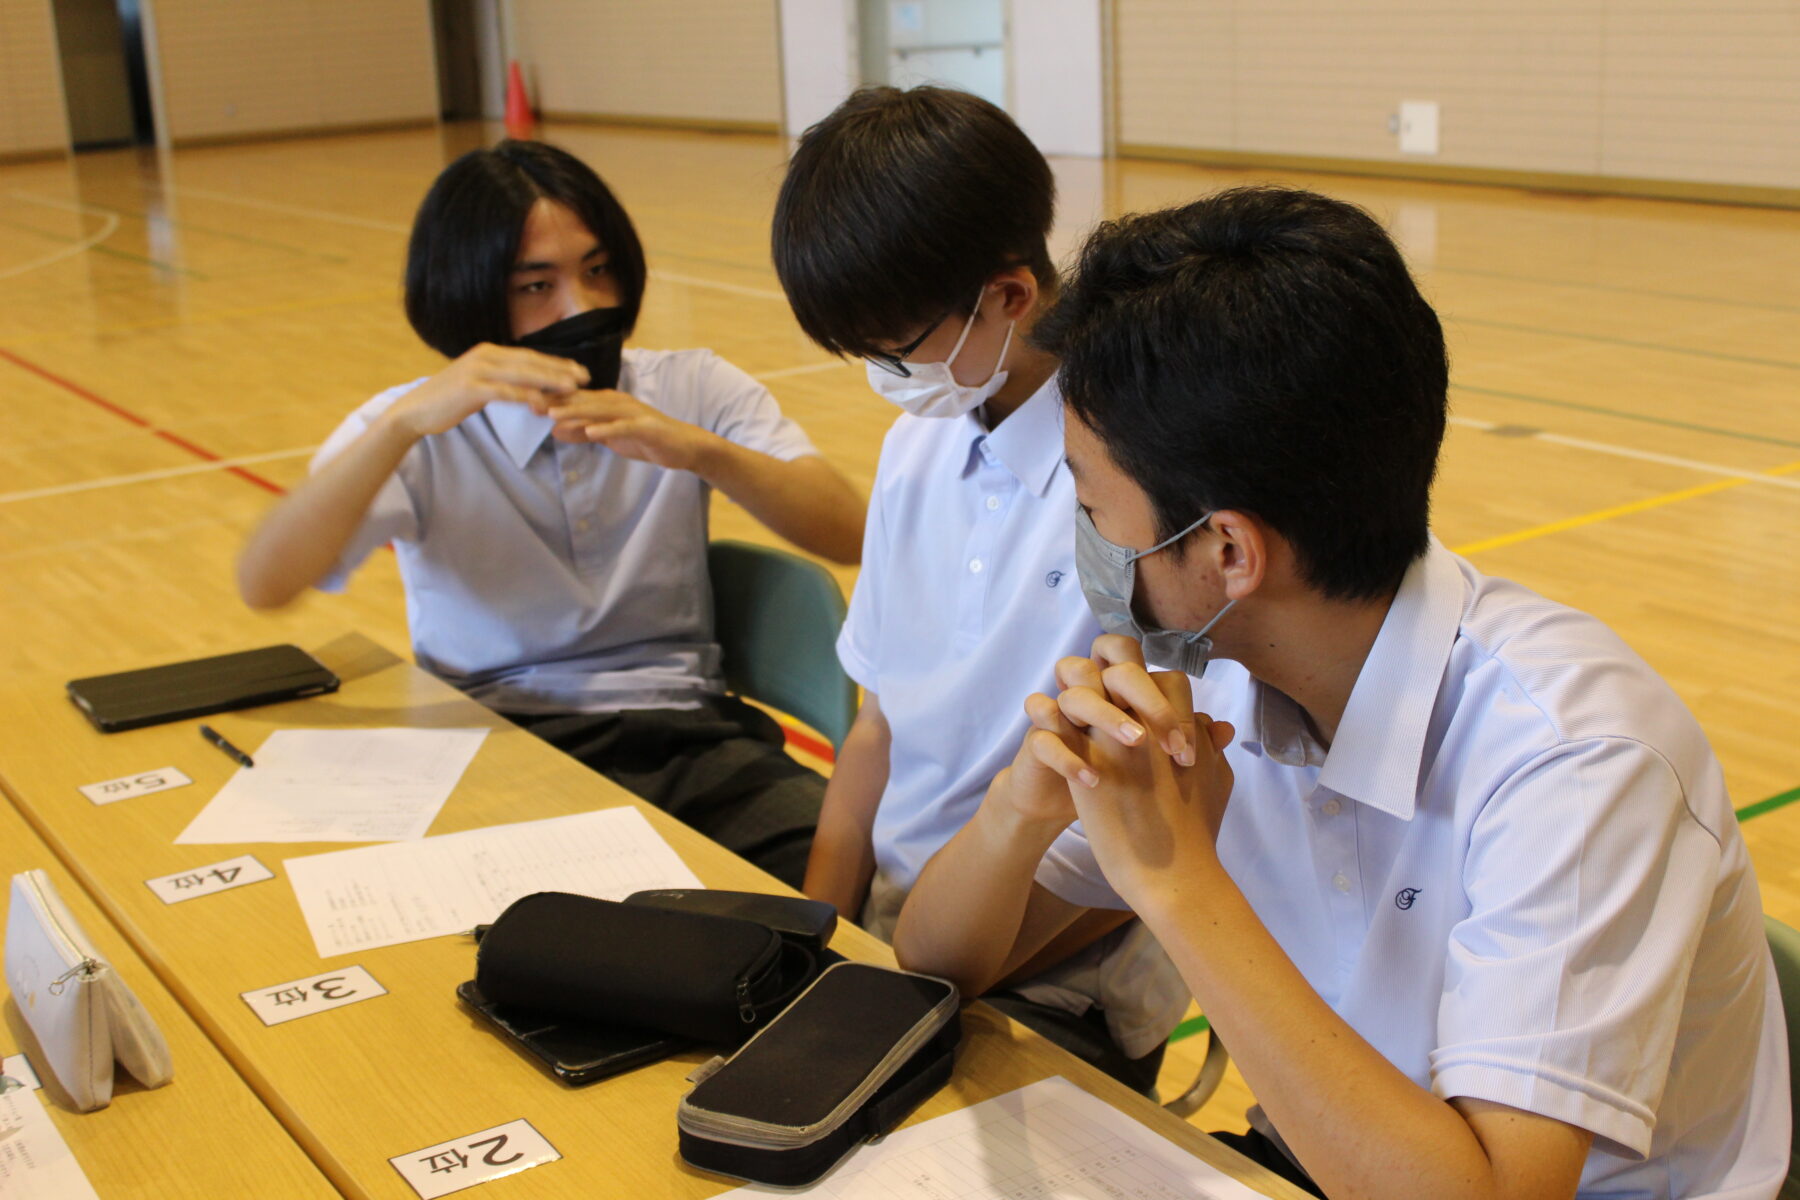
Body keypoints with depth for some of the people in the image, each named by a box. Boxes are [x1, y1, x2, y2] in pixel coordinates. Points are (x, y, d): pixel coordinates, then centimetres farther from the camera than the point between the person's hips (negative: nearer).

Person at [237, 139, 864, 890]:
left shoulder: (693, 391, 9)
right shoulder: (417, 432, 5)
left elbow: (848, 534, -4)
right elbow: (262, 584, -11)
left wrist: (700, 450, -22)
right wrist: (405, 423, -24)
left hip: (682, 735, 1)